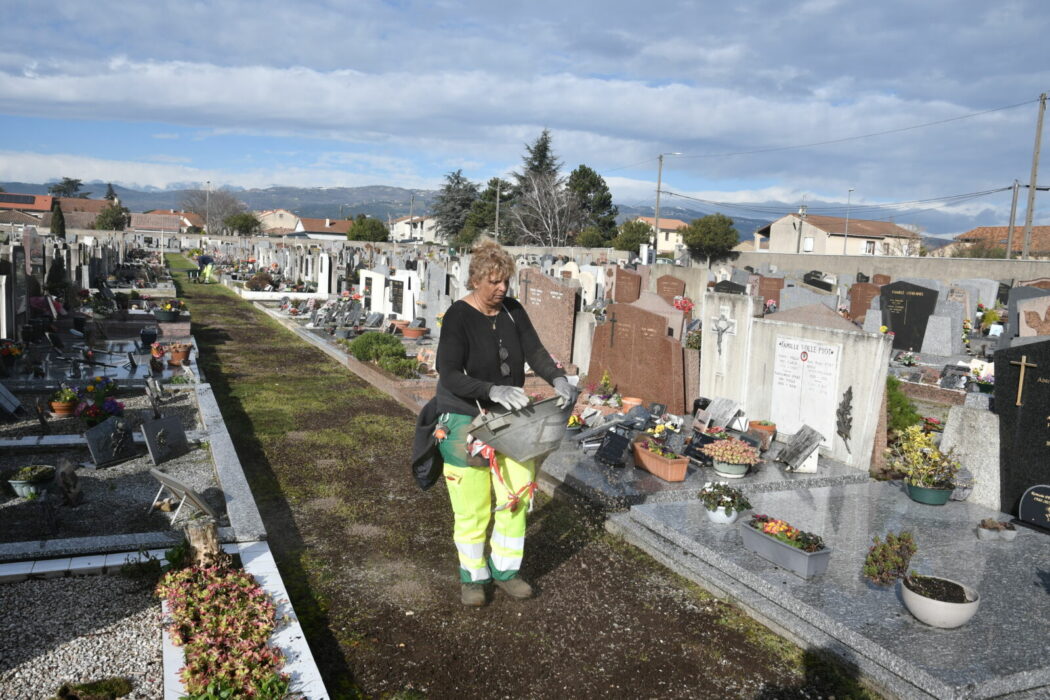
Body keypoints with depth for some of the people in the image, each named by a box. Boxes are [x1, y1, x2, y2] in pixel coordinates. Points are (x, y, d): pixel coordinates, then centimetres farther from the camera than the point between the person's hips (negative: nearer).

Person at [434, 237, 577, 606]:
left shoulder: (513, 311, 0)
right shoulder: (458, 317, -17)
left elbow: (535, 352, -3)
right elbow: (449, 376, -24)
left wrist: (558, 378, -23)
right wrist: (493, 390, -38)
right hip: (465, 421, -5)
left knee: (516, 495, 9)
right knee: (473, 506, 4)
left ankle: (505, 571, 28)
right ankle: (472, 577, 25)